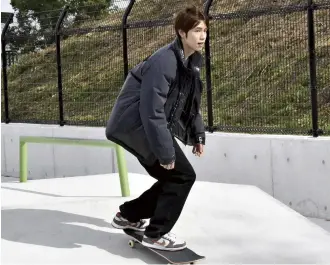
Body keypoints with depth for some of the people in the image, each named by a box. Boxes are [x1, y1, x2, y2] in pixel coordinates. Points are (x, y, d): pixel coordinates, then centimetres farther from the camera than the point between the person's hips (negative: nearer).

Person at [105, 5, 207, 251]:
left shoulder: (192, 61, 7)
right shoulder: (164, 61, -24)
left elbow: (191, 102, 18)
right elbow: (152, 110, -28)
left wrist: (198, 135, 9)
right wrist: (165, 152, -27)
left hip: (138, 127, 10)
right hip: (134, 123, -10)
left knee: (173, 177, 13)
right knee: (183, 175, -10)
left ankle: (128, 215, 27)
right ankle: (156, 234, -1)